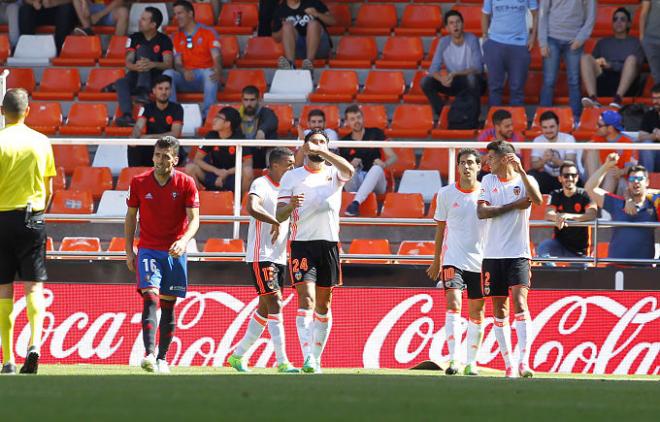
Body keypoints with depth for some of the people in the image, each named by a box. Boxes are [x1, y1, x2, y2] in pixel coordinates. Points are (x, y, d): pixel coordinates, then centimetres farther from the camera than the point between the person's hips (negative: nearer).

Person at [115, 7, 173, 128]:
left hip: (156, 78, -3)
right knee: (120, 83, -31)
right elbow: (128, 62, -1)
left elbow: (168, 64, -12)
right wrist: (135, 66, -27)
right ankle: (127, 116, -49)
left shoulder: (164, 40, -1)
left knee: (143, 49, -27)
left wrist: (152, 64, -34)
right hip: (136, 74, 3)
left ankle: (143, 91, -44)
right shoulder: (135, 38, 8)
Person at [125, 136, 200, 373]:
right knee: (150, 298, -18)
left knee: (168, 305, 5)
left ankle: (162, 358, 15)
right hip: (148, 249, -1)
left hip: (175, 252, 1)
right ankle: (149, 354, -29)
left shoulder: (186, 184, -5)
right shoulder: (139, 182, -1)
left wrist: (183, 241, -27)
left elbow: (194, 219, -8)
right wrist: (129, 251, 5)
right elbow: (130, 216, 9)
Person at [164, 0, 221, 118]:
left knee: (209, 73, -38)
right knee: (168, 73, -26)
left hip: (206, 77, -3)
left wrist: (217, 71, -35)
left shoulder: (208, 32, 2)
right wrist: (184, 72, -20)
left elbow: (216, 57, -10)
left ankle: (207, 116, -43)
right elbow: (177, 64, 6)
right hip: (187, 78, 3)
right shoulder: (177, 37, 13)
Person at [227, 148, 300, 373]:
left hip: (279, 257, 9)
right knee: (275, 305, -13)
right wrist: (276, 222, -26)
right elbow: (252, 208, -32)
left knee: (265, 309, 12)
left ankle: (238, 355, 21)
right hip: (261, 256, -9)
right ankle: (282, 361, -15)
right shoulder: (261, 185, -12)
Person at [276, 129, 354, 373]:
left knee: (324, 304, 8)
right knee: (306, 299, -15)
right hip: (302, 243, -2)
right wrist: (290, 206, -19)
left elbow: (349, 170, -14)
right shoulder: (292, 177, 8)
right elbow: (280, 215, 4)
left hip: (329, 243, 2)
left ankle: (316, 358, 17)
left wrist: (322, 152, -22)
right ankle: (307, 358, -24)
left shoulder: (334, 173, 11)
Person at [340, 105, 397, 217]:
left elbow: (393, 157, 2)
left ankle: (356, 202, -53)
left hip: (376, 185, -1)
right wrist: (350, 165, -14)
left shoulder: (375, 134, 7)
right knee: (350, 167, -29)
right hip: (355, 185, 1)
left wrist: (384, 164, -21)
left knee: (377, 168, -35)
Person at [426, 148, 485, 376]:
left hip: (480, 261, 1)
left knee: (477, 312, 6)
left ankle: (472, 361, 17)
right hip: (453, 259, -1)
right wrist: (436, 261, 14)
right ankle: (453, 359, -23)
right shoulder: (446, 194, 1)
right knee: (453, 304, -17)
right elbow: (441, 228, 11)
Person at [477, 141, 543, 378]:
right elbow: (481, 212, -2)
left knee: (520, 302, -18)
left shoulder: (525, 180, 2)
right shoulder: (488, 181, 11)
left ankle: (524, 362, -24)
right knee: (499, 309, 4)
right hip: (493, 254, 4)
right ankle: (508, 365, 10)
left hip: (518, 254, -4)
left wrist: (520, 170, -24)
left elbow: (538, 200, -19)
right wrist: (514, 205, -9)